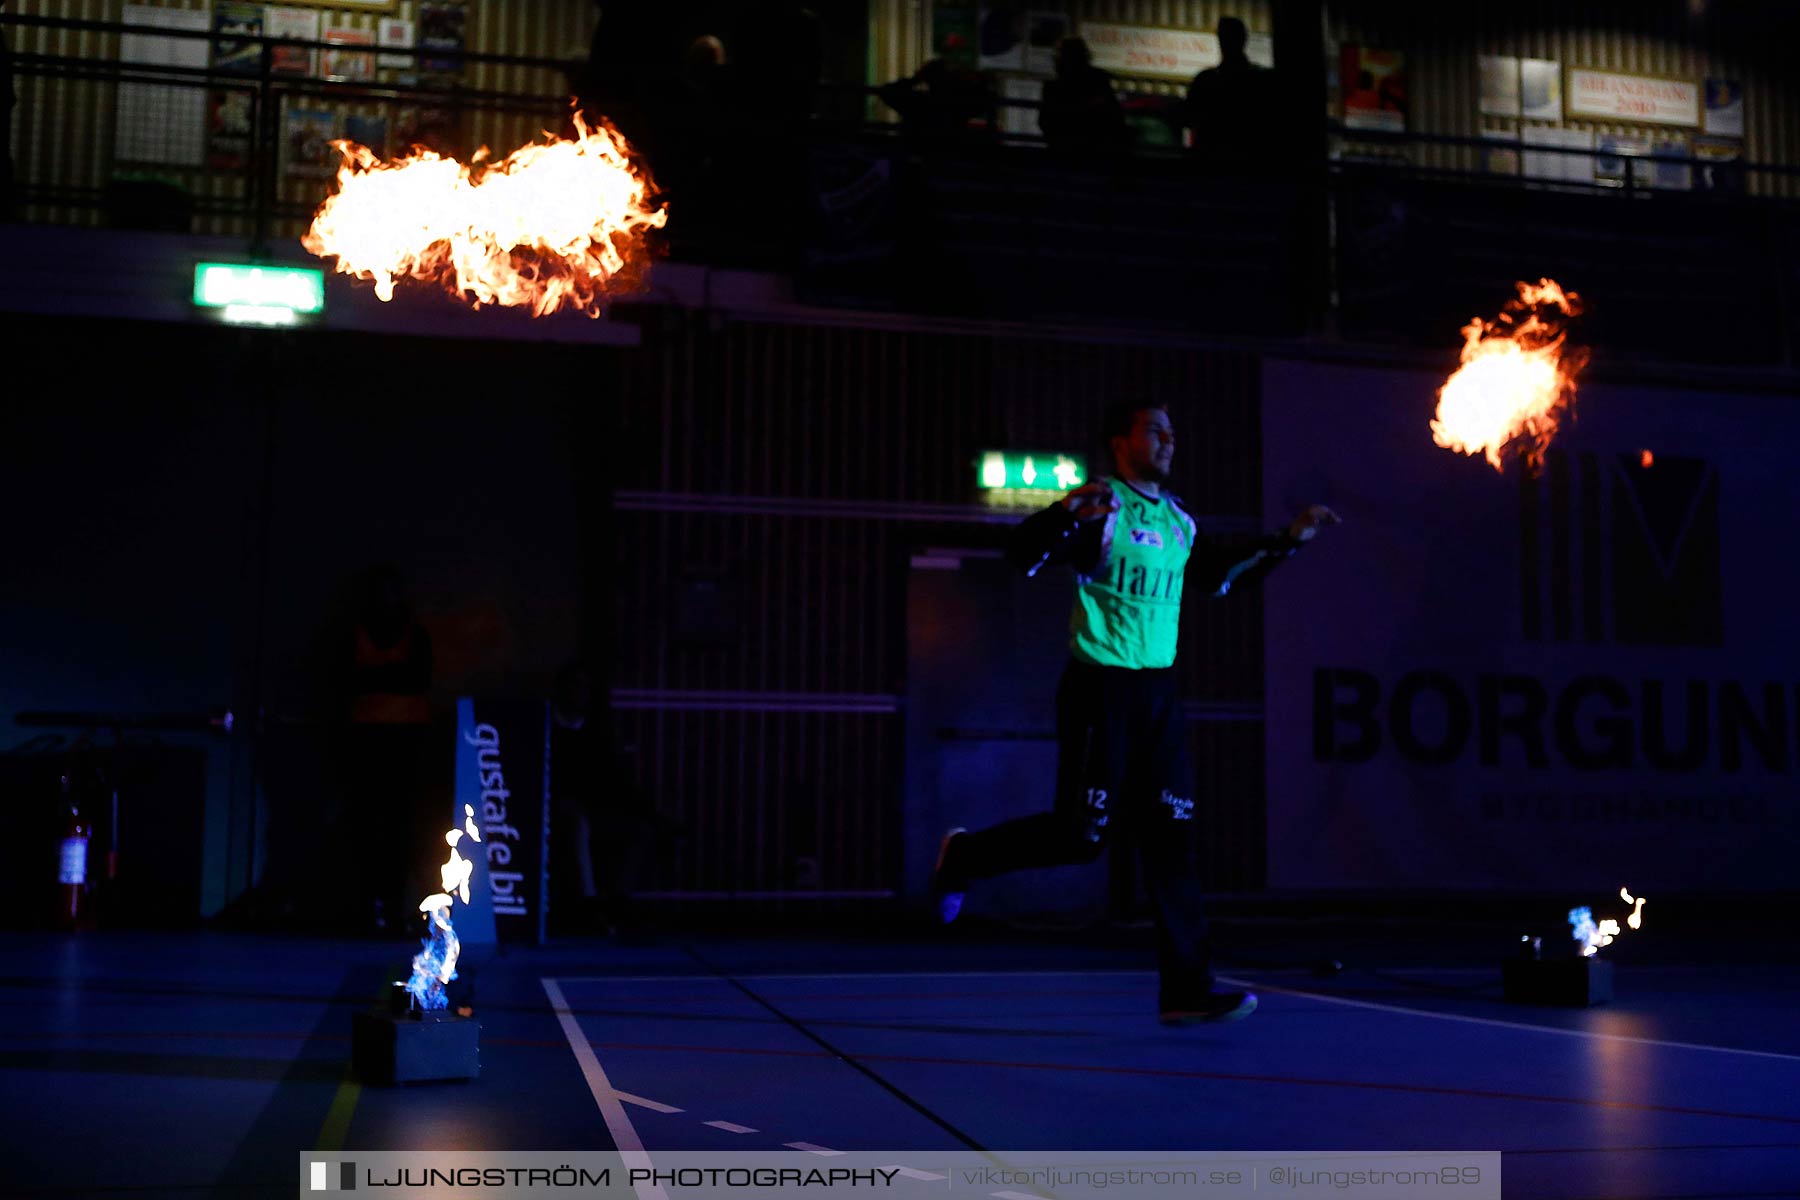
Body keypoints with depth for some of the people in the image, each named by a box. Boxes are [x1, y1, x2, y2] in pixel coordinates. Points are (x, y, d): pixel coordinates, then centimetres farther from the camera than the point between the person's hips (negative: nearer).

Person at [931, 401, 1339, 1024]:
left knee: (1173, 835, 1)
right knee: (1080, 836, -5)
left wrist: (1287, 541, 27)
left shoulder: (1177, 517, 15)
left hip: (1158, 691, 7)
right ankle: (964, 855, 21)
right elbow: (1021, 553, -20)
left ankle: (1186, 990, 3)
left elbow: (1216, 578, 30)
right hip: (1101, 688, -7)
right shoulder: (1100, 506, -9)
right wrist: (1068, 513, -37)